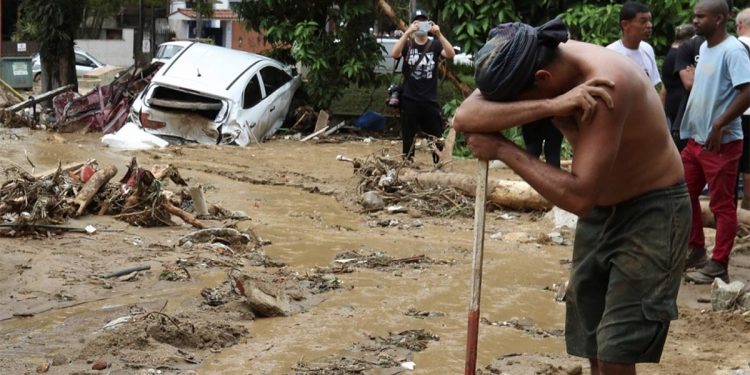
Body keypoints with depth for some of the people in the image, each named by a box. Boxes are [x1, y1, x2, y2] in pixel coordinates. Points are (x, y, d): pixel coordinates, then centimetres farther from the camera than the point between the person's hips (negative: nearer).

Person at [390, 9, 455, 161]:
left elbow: (451, 54, -14)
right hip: (409, 100, 0)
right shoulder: (407, 44, 3)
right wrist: (407, 32, -27)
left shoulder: (435, 45, 4)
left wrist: (439, 34, -25)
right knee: (408, 138, 5)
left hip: (430, 101, 0)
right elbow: (394, 54, -17)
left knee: (437, 139, 2)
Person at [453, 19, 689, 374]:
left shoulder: (605, 84, -33)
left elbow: (578, 197, -37)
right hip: (599, 210, 8)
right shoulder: (532, 62, -11)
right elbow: (464, 118, -25)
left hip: (653, 211, -8)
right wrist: (548, 106, -37)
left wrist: (503, 149, -28)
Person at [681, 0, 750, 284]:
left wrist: (719, 126, -23)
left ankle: (718, 266, 6)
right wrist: (691, 126, 15)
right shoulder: (704, 48, 11)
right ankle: (696, 250, 28)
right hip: (695, 139, 9)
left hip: (721, 142, -9)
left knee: (722, 205, 0)